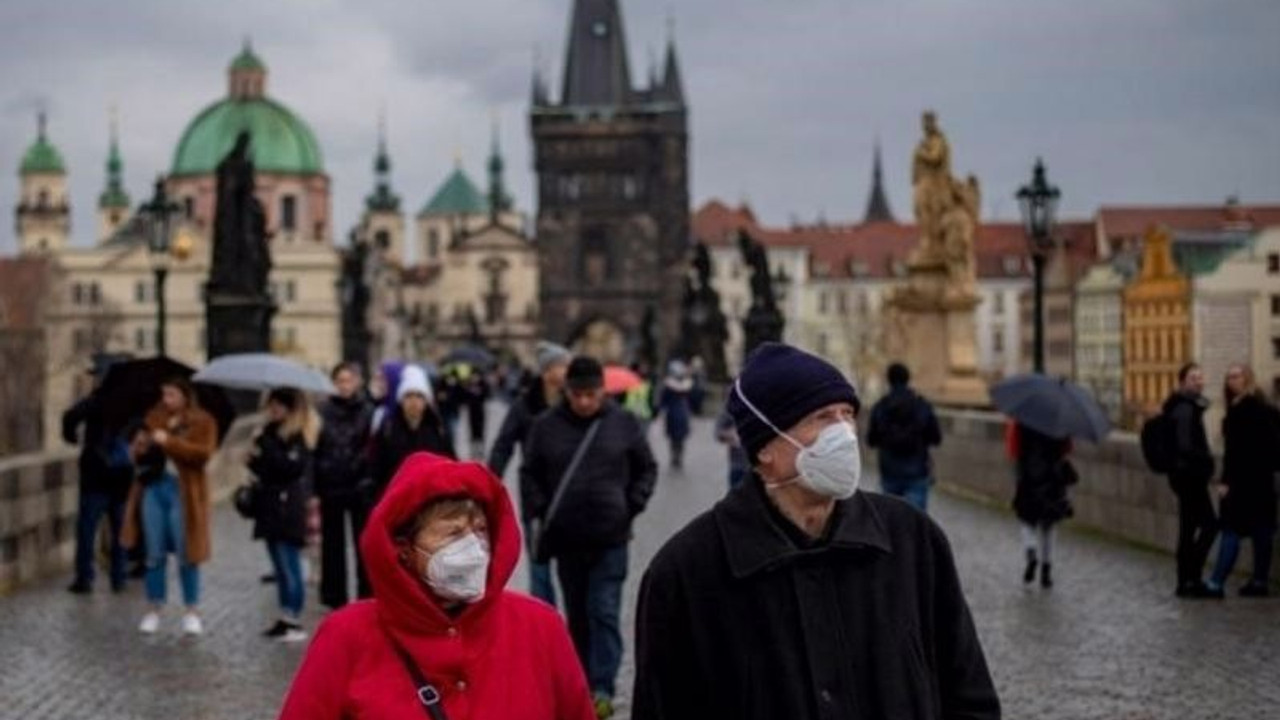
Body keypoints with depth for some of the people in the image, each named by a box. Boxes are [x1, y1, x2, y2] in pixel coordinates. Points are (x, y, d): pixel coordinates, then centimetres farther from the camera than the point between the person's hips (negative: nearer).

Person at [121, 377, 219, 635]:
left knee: (186, 555, 0)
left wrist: (169, 442, -19)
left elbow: (203, 453, -16)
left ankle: (192, 611, 11)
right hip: (153, 488, 4)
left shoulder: (202, 422, -2)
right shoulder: (154, 418, 11)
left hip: (183, 492, -4)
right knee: (155, 554, 8)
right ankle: (155, 609, 17)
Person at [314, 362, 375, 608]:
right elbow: (315, 451, 1)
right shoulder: (324, 412, 2)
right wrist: (314, 490, -3)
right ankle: (334, 595, 20)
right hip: (330, 487, 2)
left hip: (360, 488, -2)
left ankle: (367, 595, 12)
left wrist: (374, 484, -14)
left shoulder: (368, 411, -3)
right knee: (332, 544, 10)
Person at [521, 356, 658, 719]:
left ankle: (603, 688, -8)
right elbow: (530, 473, 8)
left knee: (604, 613, -8)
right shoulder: (547, 426, -1)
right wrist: (541, 512, -3)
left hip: (610, 539, -2)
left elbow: (647, 469, 8)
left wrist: (631, 507, -2)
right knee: (577, 615, 12)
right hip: (566, 539, 2)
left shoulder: (624, 423, -2)